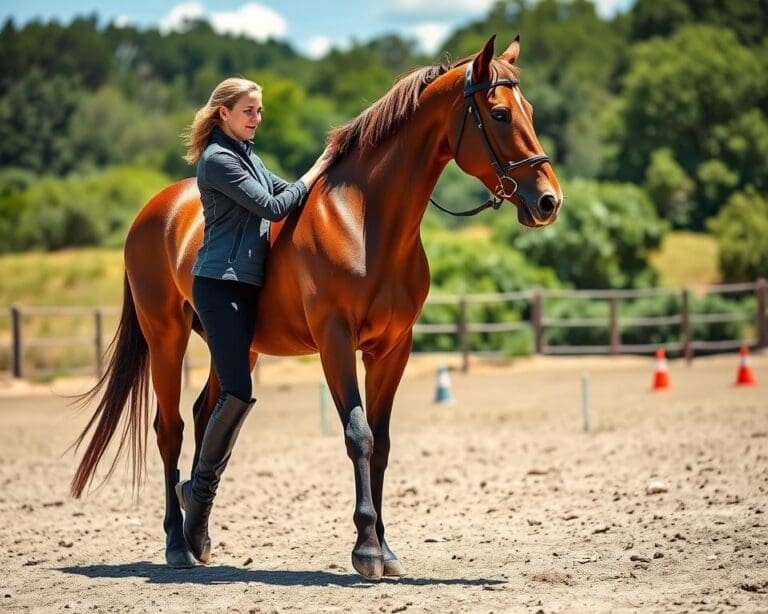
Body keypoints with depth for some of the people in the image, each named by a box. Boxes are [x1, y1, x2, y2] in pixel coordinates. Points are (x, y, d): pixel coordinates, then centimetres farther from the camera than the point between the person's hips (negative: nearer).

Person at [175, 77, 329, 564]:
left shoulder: (246, 154, 17)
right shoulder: (218, 160, -11)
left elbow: (282, 190, 26)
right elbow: (273, 206, -14)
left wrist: (318, 179, 12)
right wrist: (318, 171, -6)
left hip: (250, 285, 9)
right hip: (221, 285, -9)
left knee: (237, 392, 7)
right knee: (238, 392, -15)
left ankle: (200, 487, 14)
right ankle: (202, 489, -2)